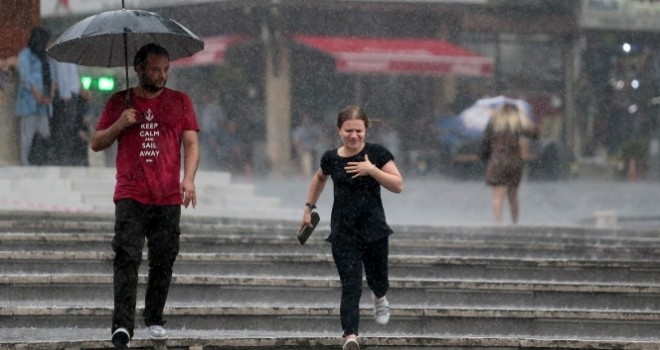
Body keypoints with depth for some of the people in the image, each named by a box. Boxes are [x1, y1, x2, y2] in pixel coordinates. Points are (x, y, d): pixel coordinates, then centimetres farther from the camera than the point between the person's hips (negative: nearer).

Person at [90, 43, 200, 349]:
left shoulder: (180, 102, 11)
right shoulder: (119, 102, 10)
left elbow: (191, 144, 6)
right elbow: (96, 143, 11)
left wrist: (189, 178, -10)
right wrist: (119, 125, -7)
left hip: (168, 198, 1)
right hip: (130, 195, -1)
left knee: (163, 261, 3)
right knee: (127, 258, -13)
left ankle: (155, 320, 17)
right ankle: (122, 325, -19)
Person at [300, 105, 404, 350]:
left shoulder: (377, 154, -6)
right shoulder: (331, 159, 1)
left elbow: (398, 185, -9)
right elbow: (319, 178, 23)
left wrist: (372, 170, -20)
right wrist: (309, 207, 22)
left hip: (374, 229, 0)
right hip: (343, 232, 0)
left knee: (377, 280, 17)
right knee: (350, 287, -12)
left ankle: (380, 298, 54)